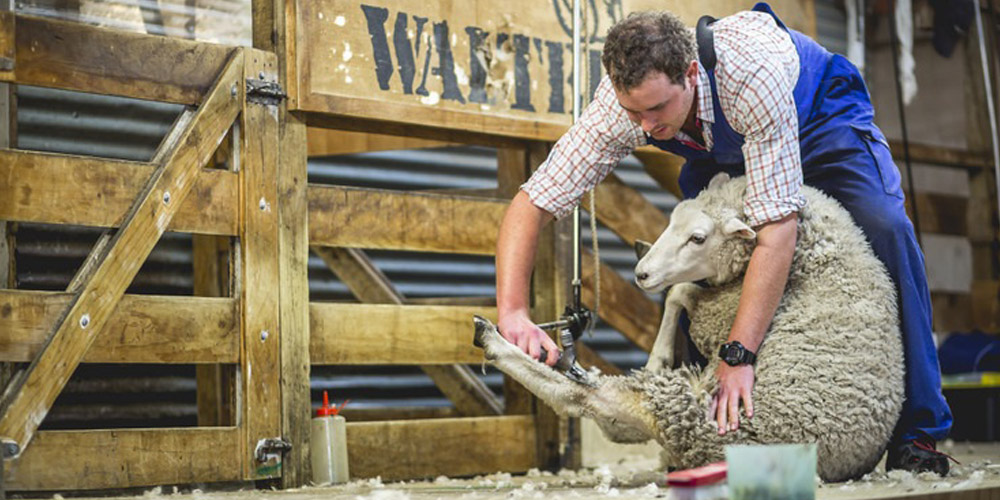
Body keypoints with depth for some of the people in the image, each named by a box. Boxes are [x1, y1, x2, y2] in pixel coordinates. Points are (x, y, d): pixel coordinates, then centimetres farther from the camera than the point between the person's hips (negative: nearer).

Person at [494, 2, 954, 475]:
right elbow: (529, 205, -31)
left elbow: (778, 229, -45)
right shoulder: (618, 105, -34)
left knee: (885, 231, -26)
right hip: (721, 150, 4)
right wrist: (513, 312, -46)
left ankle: (918, 429, -16)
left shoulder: (752, 73, -46)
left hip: (822, 118, -4)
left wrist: (739, 356, -46)